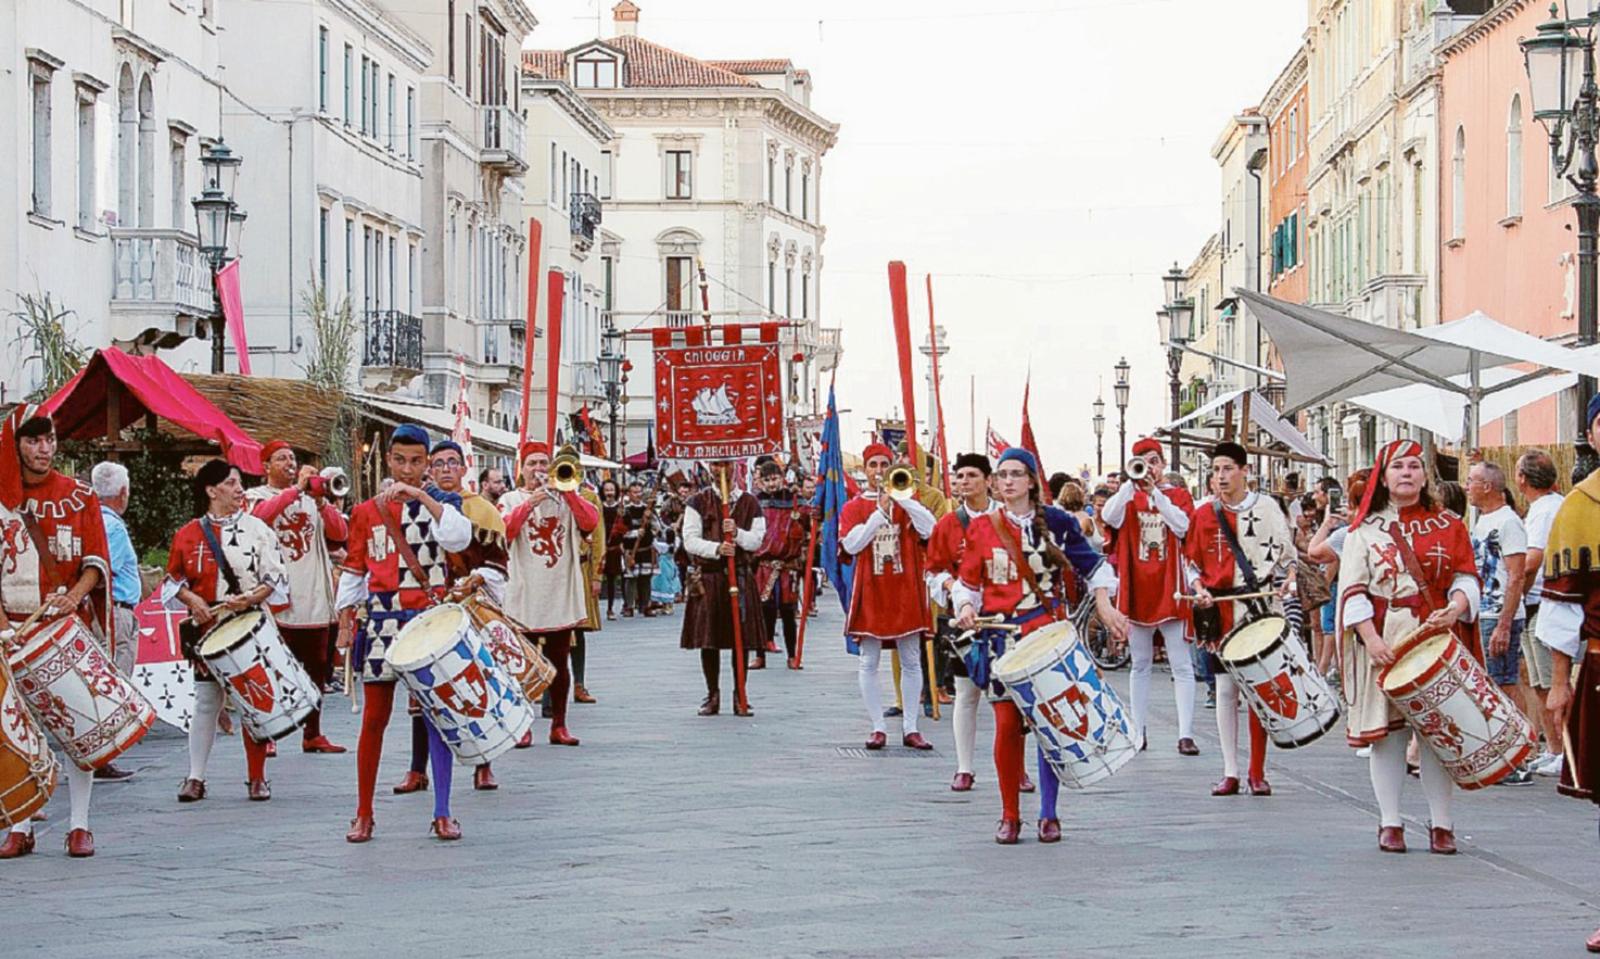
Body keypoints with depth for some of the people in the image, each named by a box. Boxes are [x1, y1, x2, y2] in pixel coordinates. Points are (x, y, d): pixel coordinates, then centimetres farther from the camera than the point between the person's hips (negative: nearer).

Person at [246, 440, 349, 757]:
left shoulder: (311, 496, 17)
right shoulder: (257, 496, 6)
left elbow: (340, 534, 6)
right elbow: (262, 515, -18)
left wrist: (320, 502, -8)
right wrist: (297, 488, -19)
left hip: (314, 599, 4)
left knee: (316, 668, 8)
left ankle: (312, 734, 15)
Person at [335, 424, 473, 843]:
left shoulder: (438, 506, 5)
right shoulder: (366, 512, 8)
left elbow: (460, 537, -17)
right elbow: (353, 571, 11)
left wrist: (421, 496, -20)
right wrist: (345, 624, 5)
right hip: (382, 620, 1)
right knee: (374, 718, 2)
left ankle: (442, 815, 7)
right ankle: (364, 814, 10)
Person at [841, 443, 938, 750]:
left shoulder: (905, 501, 8)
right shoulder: (853, 507, 5)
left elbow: (931, 530, -8)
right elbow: (851, 544, -10)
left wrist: (902, 498, -13)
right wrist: (881, 512, -14)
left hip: (905, 592, 1)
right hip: (870, 593, -1)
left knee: (911, 661, 2)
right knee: (869, 663, -1)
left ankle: (910, 728, 6)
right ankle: (878, 728, 5)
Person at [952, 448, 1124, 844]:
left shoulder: (1055, 521, 3)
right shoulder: (981, 528, 5)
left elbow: (1092, 565, 7)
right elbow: (968, 583, 10)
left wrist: (1105, 606, -5)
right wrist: (965, 607, -10)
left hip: (1049, 633, 0)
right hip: (1001, 636, 0)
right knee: (1007, 725, -4)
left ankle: (1049, 815, 8)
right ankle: (1010, 817, 7)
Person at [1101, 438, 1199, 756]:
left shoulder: (1178, 495, 6)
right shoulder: (1128, 495, 8)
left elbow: (1182, 526, -12)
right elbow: (1110, 517, -11)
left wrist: (1154, 492, -14)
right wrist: (1132, 482, -18)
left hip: (1169, 589, -2)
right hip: (1137, 589, 2)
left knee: (1181, 665, -5)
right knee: (1140, 665, 9)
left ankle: (1186, 734, -7)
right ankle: (1138, 732, 14)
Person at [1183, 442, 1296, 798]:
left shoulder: (1267, 508, 1)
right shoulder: (1204, 514, 6)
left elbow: (1287, 555, 6)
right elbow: (1193, 562, 13)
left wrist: (1287, 581, -13)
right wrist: (1199, 590, -5)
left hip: (1261, 609, -2)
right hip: (1221, 611, 2)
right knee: (1225, 689, 2)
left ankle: (1258, 772, 9)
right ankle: (1230, 772, 9)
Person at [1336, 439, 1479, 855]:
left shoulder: (1449, 526, 11)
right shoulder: (1365, 529, 7)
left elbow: (1467, 577, 7)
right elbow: (1352, 589, -1)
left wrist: (1456, 607, -15)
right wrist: (1371, 638, -13)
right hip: (1383, 640, -1)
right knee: (1386, 730, 0)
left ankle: (1441, 824, 6)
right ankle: (1390, 823, 6)